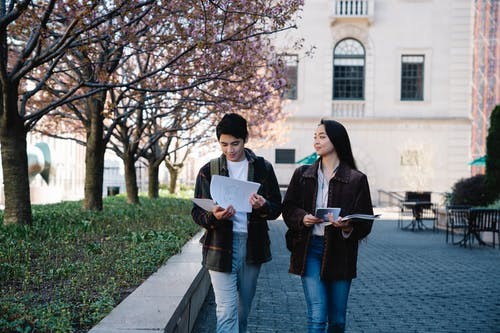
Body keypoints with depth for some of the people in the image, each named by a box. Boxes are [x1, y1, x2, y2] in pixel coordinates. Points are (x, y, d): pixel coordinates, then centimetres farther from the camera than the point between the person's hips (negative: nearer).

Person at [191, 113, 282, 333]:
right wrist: (214, 216, -22)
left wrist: (263, 206, -19)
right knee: (226, 311, -6)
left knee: (243, 308, 15)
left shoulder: (263, 168, 4)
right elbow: (197, 212, 1)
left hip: (253, 245, 2)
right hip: (220, 246, -2)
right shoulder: (209, 171, 2)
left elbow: (277, 207, 5)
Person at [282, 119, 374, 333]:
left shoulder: (356, 179, 1)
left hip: (340, 251, 0)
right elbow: (288, 208, 11)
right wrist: (303, 218, -10)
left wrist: (348, 227, -21)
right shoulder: (302, 174, 8)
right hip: (310, 249, 0)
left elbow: (365, 222, 0)